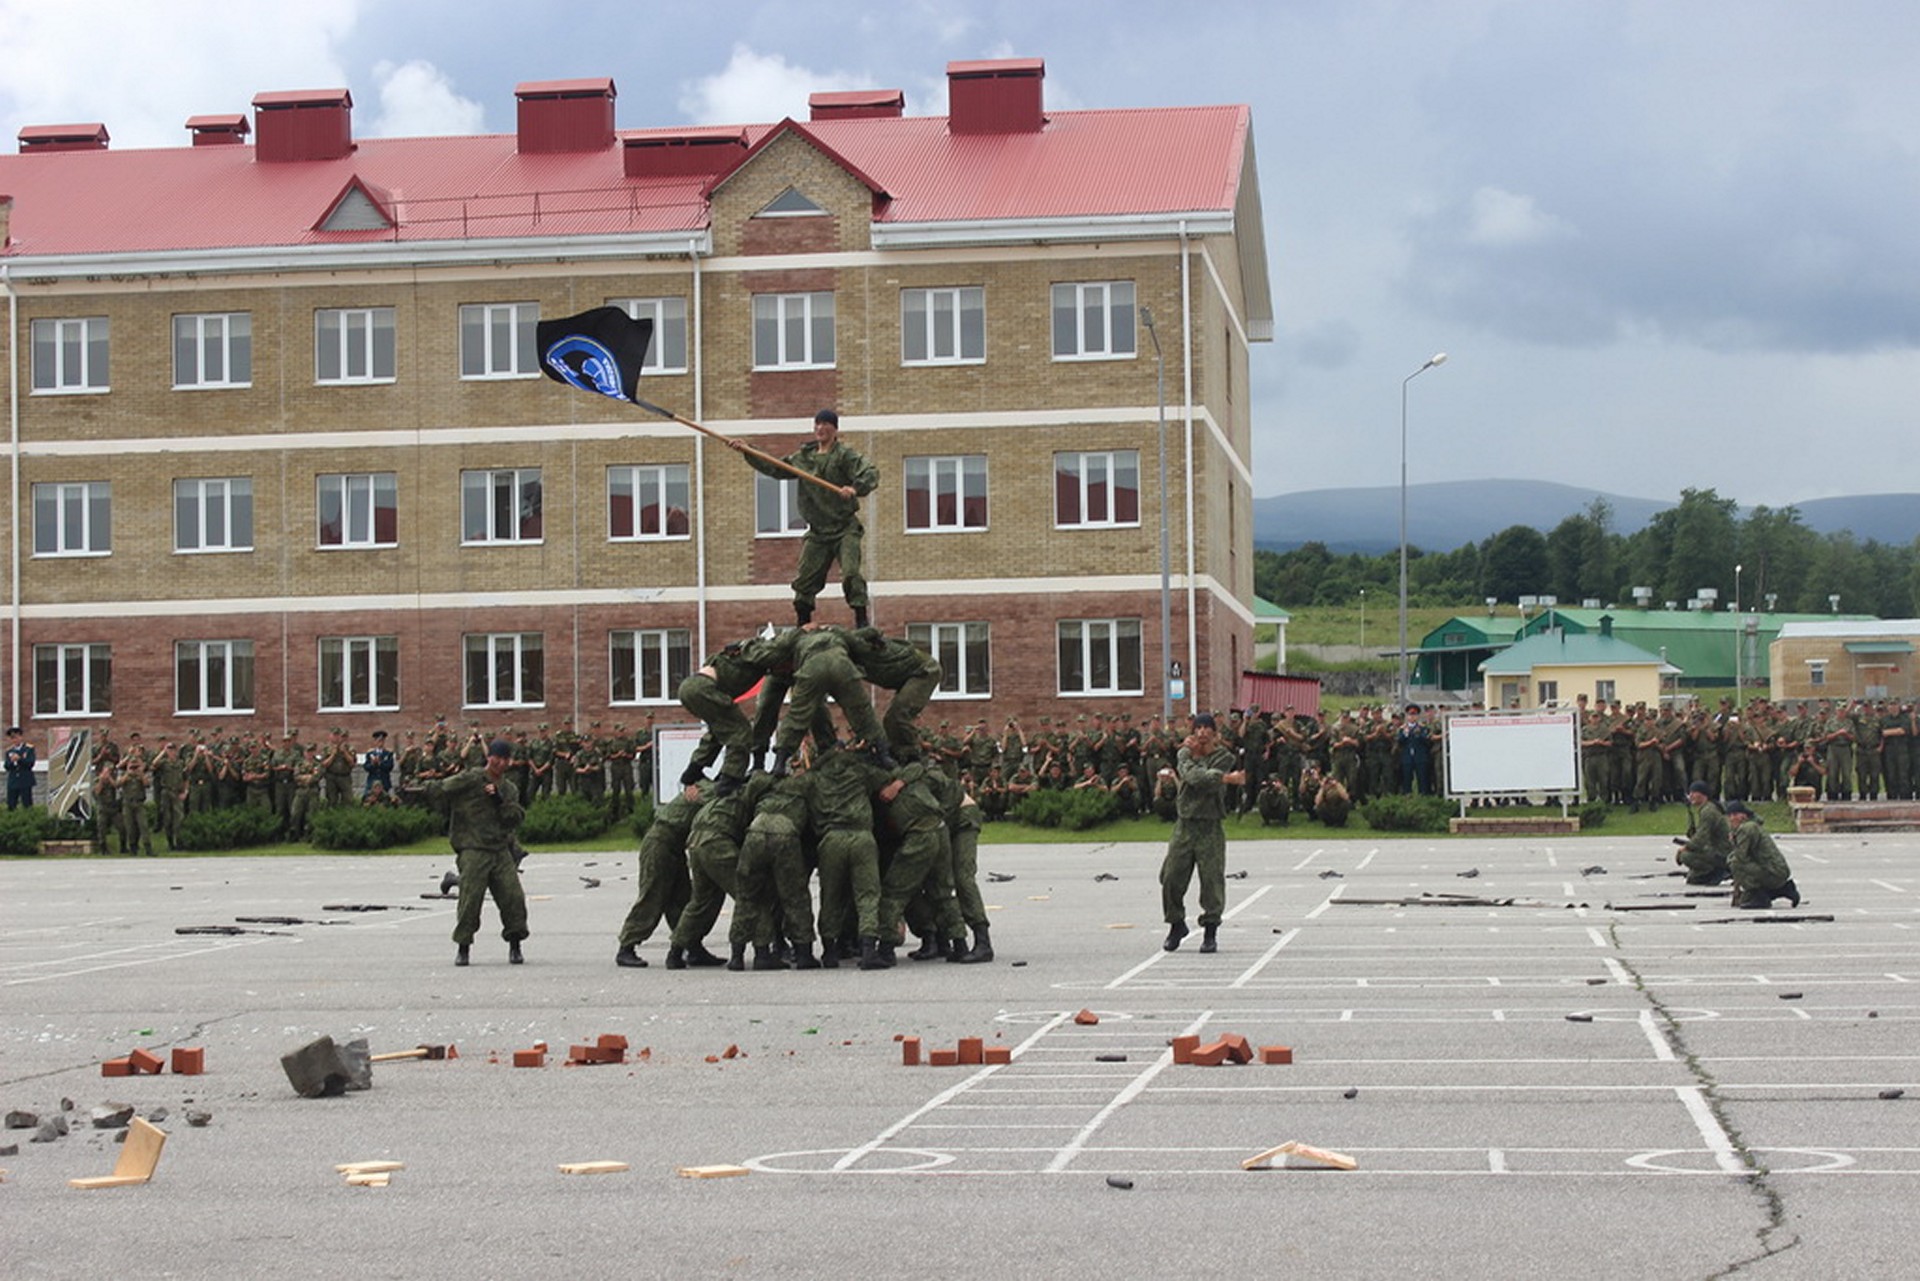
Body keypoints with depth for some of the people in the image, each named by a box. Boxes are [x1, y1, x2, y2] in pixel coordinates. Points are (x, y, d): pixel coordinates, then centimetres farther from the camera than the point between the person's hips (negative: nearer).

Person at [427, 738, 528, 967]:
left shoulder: (509, 789, 16)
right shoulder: (469, 779, 0)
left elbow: (515, 818, 2)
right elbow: (438, 791, -2)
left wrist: (499, 801, -8)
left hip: (501, 850, 4)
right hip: (472, 849, -4)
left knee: (513, 895, -5)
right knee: (470, 898, -10)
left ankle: (515, 946, 8)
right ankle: (463, 946, 4)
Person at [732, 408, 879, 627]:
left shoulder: (844, 455, -7)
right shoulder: (803, 456, 11)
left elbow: (871, 473, -20)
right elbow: (775, 469, 24)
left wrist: (855, 488, -40)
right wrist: (748, 452, 20)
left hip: (845, 529, -6)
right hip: (817, 532, 6)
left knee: (851, 575, -19)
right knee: (804, 580, 4)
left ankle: (862, 622, -16)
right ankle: (803, 624, 15)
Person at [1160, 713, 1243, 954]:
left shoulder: (1224, 757, 1)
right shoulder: (1185, 753, 8)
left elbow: (1209, 786, -14)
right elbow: (1192, 776, -13)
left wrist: (1196, 754, -4)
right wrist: (1225, 779, -19)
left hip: (1210, 827, -3)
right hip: (1185, 823, 3)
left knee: (1212, 879, -6)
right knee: (1171, 877, 1)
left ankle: (1211, 931, 3)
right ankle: (1176, 924, 21)